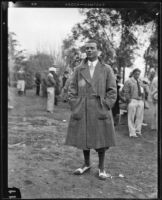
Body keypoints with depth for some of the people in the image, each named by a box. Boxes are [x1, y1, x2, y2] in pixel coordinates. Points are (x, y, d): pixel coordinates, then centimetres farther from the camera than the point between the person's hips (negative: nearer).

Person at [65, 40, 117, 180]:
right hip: (82, 110, 2)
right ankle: (87, 164, 28)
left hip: (100, 110, -2)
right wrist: (75, 108, -3)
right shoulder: (78, 70, 6)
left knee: (101, 139, 4)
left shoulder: (107, 69, 2)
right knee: (83, 137, 9)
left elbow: (112, 91, 0)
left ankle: (101, 168, 18)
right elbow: (72, 91, 6)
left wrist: (105, 108, -9)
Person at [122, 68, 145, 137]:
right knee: (131, 118, -4)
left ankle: (138, 131, 17)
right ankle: (132, 133, 0)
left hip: (140, 101, 6)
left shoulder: (140, 82, 19)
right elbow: (125, 92, -4)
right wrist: (128, 100, -10)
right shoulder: (128, 81, 0)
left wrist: (143, 99, 13)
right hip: (133, 101, -6)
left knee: (139, 117, 6)